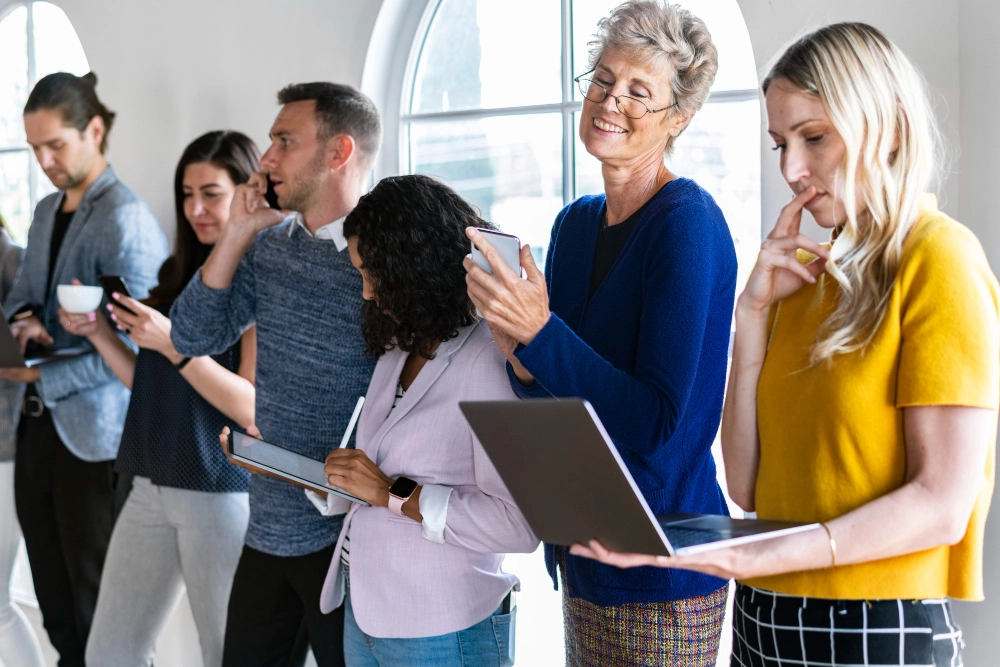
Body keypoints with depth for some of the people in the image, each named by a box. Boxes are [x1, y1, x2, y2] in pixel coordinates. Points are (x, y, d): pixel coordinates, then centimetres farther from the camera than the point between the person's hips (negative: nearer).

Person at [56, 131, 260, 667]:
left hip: (223, 492, -7)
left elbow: (255, 410, -14)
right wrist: (99, 333, 2)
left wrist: (172, 344, -22)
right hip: (152, 486, 7)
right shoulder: (179, 275, 13)